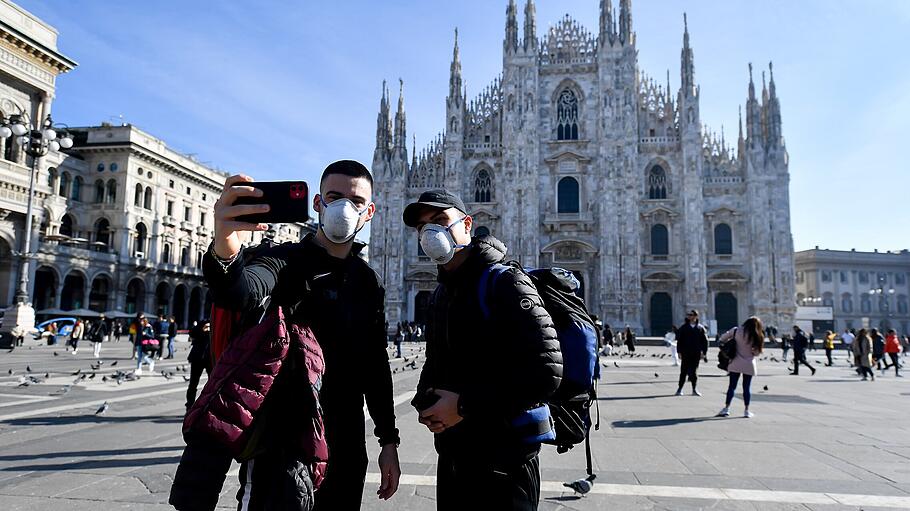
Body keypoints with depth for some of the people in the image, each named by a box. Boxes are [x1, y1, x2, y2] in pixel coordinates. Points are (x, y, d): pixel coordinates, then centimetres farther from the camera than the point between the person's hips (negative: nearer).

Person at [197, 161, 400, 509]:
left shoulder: (368, 281, 8)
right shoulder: (286, 260, -6)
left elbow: (376, 364, 12)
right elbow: (240, 294, -29)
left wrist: (388, 440, 10)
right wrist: (224, 252, -52)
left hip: (346, 449, 5)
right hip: (279, 441, -4)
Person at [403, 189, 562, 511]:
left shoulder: (505, 284, -14)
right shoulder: (441, 294, 12)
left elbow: (547, 372, -23)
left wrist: (465, 406, -20)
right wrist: (424, 403, 0)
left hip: (503, 458, -8)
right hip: (451, 456, 8)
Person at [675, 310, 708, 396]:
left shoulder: (700, 328, 3)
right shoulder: (684, 328, 2)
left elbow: (705, 341, 6)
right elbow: (679, 341, 3)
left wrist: (704, 352, -1)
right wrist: (679, 352, -3)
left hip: (696, 354, 0)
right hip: (685, 354, 0)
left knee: (694, 372, 7)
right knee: (684, 371, 1)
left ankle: (694, 390, 17)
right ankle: (680, 389, 7)